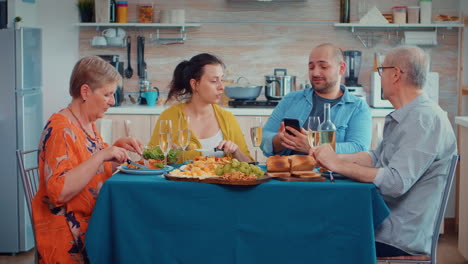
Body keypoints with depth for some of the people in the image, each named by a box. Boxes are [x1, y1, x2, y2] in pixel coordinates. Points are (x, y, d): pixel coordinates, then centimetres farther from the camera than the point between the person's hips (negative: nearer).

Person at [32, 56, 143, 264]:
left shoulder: (88, 125, 10)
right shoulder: (61, 130, -16)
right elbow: (59, 192, -26)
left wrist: (118, 146, 6)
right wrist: (101, 155, -26)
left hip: (92, 222, 8)